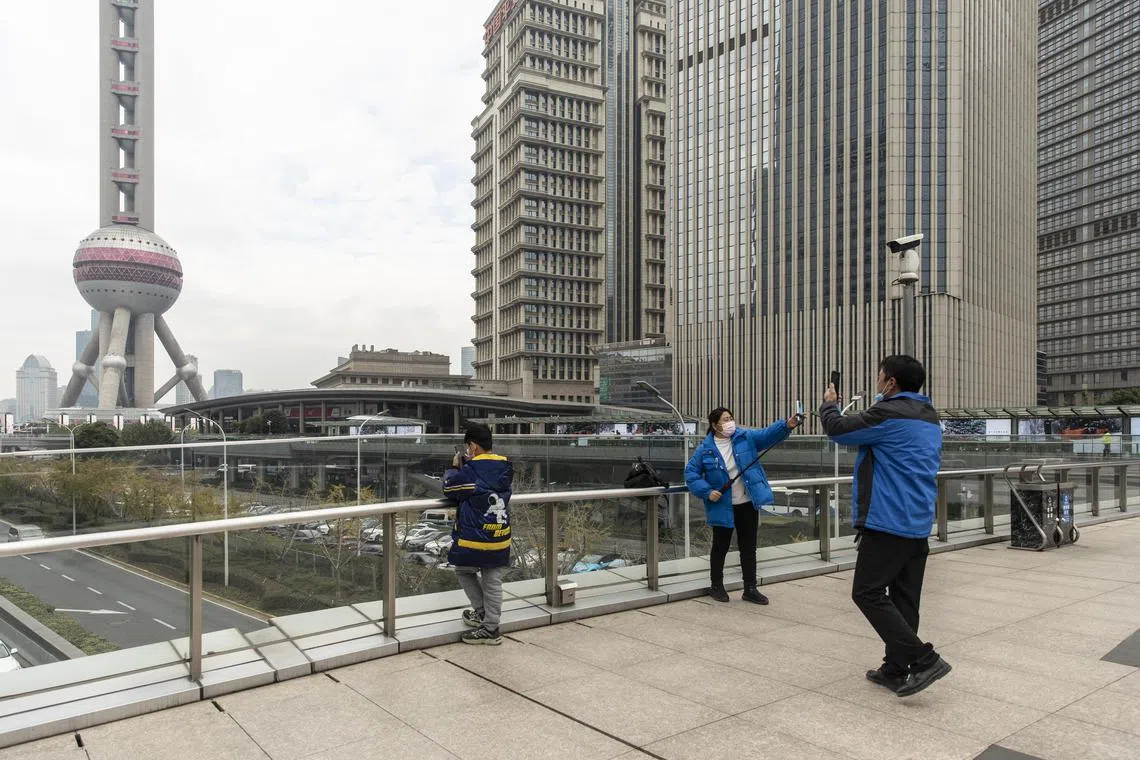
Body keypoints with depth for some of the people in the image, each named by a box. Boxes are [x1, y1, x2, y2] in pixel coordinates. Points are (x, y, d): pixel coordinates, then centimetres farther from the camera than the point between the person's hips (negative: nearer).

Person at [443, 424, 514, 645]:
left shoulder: (470, 472, -17)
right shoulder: (505, 468, 3)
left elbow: (449, 489, -3)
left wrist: (454, 467, 11)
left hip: (474, 539, -6)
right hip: (500, 538, 6)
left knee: (463, 570, 21)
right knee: (492, 583, 11)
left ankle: (481, 612, 21)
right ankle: (490, 628, 18)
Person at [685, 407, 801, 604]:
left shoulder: (745, 438, -1)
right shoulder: (705, 449, -7)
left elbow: (768, 434, -14)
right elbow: (690, 473, -3)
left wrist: (786, 425, -32)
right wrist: (707, 492, -14)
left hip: (748, 504, 3)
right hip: (722, 507, -2)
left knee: (749, 548, 10)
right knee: (720, 547, 11)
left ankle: (750, 589, 20)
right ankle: (716, 586, 27)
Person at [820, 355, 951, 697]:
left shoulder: (889, 413, -13)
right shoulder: (930, 419, 15)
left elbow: (838, 429, -6)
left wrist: (828, 403, 12)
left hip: (889, 521, -9)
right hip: (919, 524, 9)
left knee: (868, 593, -3)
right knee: (903, 598, 11)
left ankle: (922, 658, -8)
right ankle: (896, 669, 17)